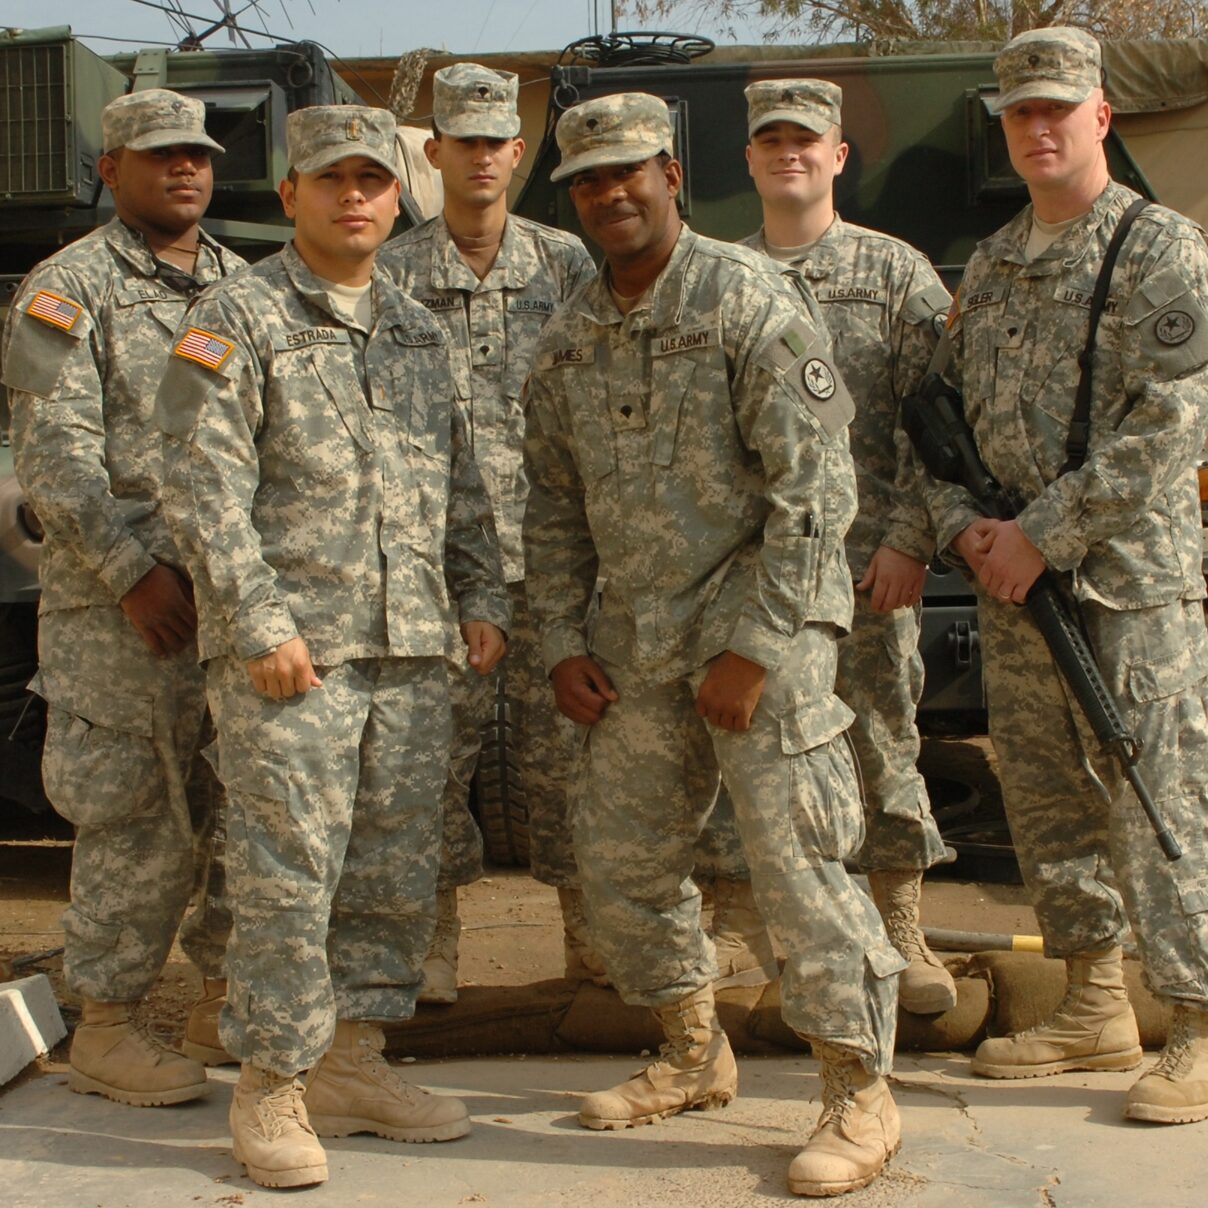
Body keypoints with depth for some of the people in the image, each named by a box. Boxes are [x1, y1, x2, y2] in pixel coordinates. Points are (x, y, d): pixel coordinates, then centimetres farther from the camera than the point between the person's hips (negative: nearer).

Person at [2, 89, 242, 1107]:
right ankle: (106, 1030, 9)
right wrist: (134, 572, -16)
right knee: (144, 820, -4)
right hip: (124, 601, -6)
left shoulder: (244, 286, 16)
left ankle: (230, 995, 24)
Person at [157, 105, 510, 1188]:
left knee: (398, 873, 10)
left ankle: (354, 1063, 23)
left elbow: (460, 482, 23)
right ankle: (272, 1091, 8)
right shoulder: (237, 319, -3)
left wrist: (482, 597, 13)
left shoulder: (418, 328, 17)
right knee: (288, 873, -5)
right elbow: (204, 488, -10)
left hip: (411, 649, 6)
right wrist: (260, 624, -16)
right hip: (289, 649, -6)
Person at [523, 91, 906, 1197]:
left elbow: (815, 487, -15)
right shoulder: (569, 338, 10)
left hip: (759, 622, -7)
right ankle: (694, 1058, 32)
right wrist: (563, 640, 8)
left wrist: (752, 648, -17)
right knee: (620, 857, 12)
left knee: (795, 861, -7)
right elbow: (553, 502, 17)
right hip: (638, 641, 7)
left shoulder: (749, 302, -11)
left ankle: (861, 1095, 8)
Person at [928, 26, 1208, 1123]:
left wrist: (1044, 534, -16)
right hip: (1011, 580, 7)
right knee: (1046, 795, 11)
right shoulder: (989, 266, 16)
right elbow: (948, 408, 19)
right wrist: (963, 522, 0)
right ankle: (1095, 1008, 24)